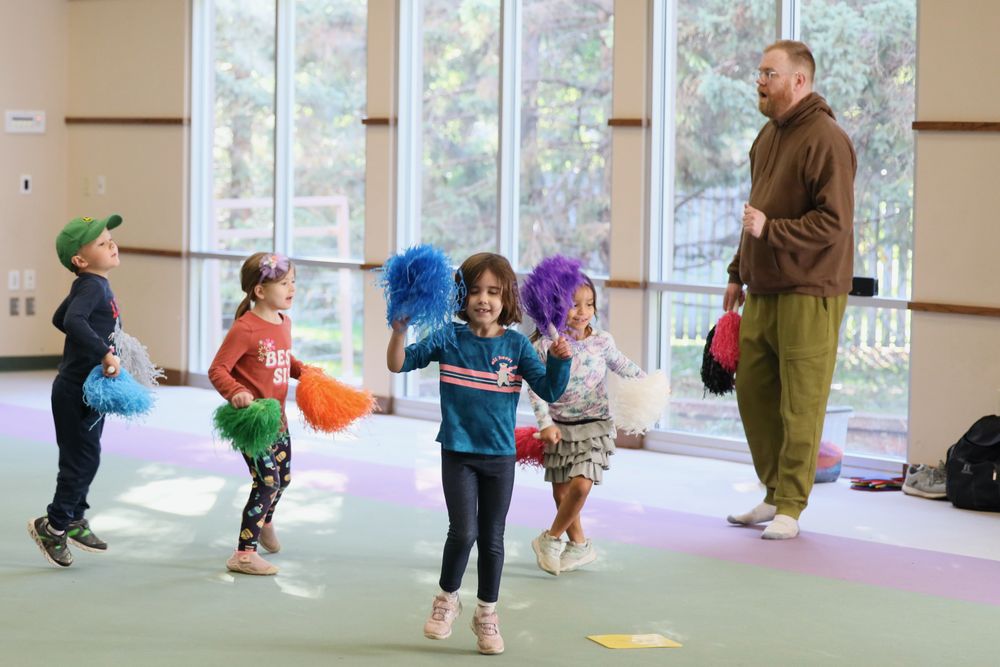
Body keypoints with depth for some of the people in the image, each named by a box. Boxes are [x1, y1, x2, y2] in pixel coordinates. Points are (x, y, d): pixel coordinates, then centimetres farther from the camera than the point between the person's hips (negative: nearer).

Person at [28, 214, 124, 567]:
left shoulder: (97, 286, 10)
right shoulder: (92, 286, -20)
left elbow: (59, 318, 23)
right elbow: (73, 320, -39)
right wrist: (104, 353, -38)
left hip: (90, 389, 10)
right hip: (76, 391, -10)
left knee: (86, 457, 18)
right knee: (82, 458, -2)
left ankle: (74, 520, 31)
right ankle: (54, 525, 11)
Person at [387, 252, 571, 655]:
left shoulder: (516, 346, -3)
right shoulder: (448, 339, -4)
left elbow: (550, 391, -4)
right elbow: (398, 364, -5)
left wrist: (560, 360, -20)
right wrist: (400, 330, -20)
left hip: (500, 456, 1)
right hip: (457, 453, -1)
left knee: (492, 538, 10)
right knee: (463, 531, -12)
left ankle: (486, 614, 26)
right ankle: (447, 599, 14)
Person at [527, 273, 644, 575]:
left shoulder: (602, 341, -4)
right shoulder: (544, 345, -10)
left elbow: (621, 365, 15)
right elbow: (536, 387, -10)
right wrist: (546, 423, -18)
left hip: (594, 425, -1)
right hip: (559, 426, 1)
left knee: (581, 484, -18)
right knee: (561, 490, 9)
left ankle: (550, 539, 3)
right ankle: (580, 545, 30)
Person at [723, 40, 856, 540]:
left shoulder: (825, 140, -13)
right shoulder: (768, 136, 16)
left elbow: (834, 223, -18)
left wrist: (771, 230, -23)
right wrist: (738, 274, 24)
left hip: (809, 296, -9)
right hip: (762, 291, 9)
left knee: (799, 405, -3)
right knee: (752, 391, 12)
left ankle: (790, 508, 5)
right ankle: (776, 494, 24)